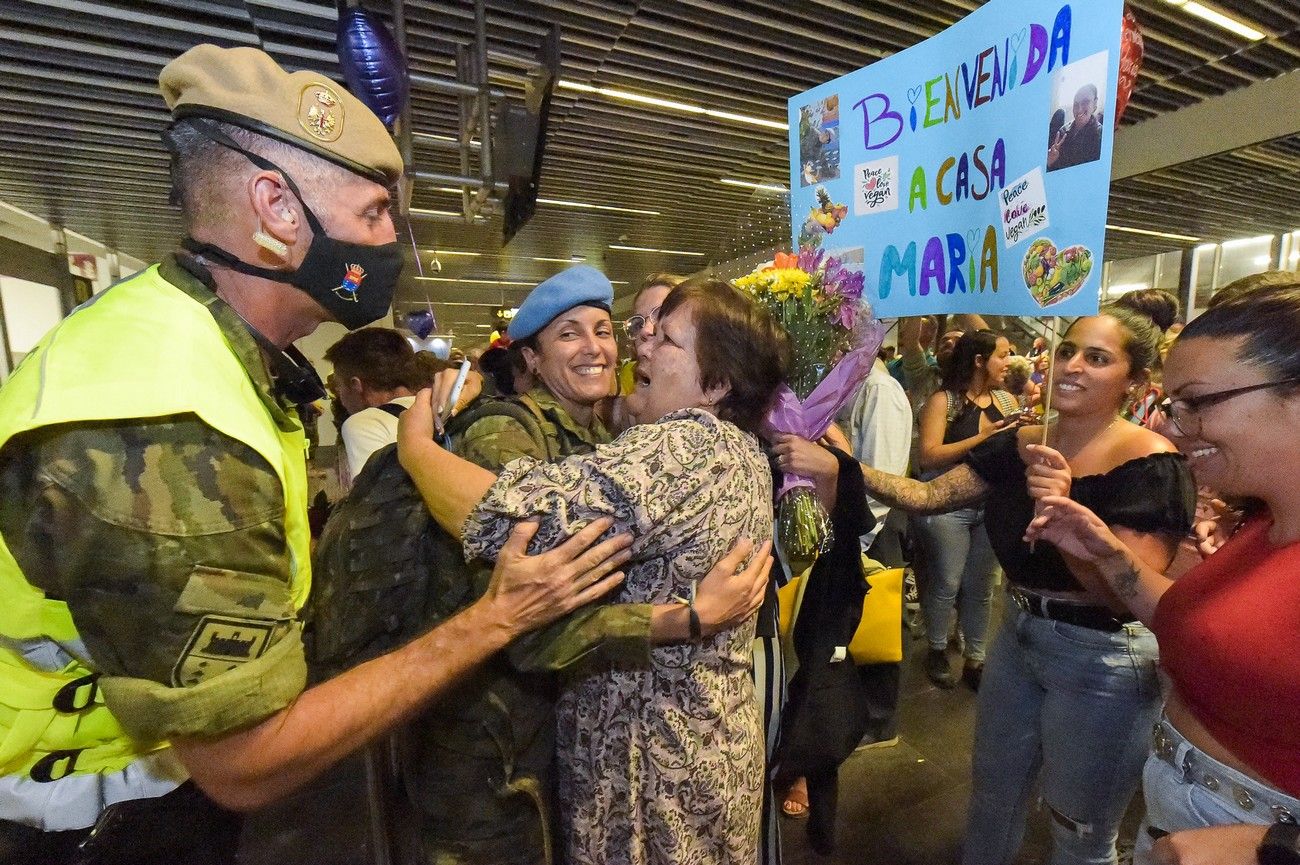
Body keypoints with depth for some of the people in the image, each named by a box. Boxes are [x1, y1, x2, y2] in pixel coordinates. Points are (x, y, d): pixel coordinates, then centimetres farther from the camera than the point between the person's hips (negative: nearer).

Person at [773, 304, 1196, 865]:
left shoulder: (1151, 465, -18)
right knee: (992, 802, 24)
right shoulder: (1020, 446, -1)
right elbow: (928, 495, -10)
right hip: (1017, 637, 5)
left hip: (1102, 661, -5)